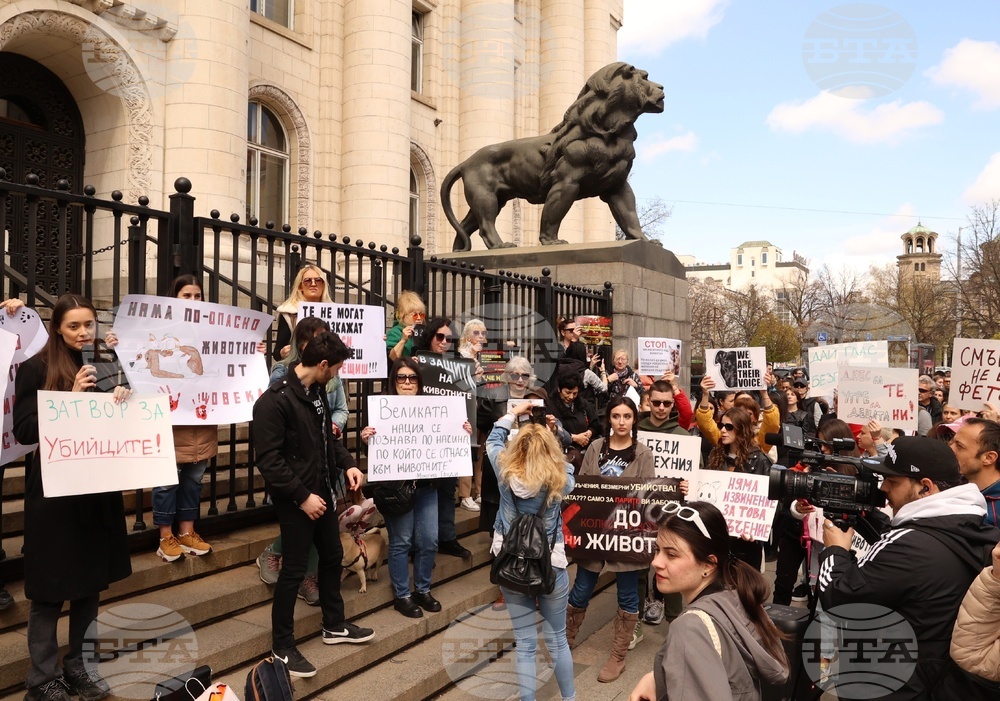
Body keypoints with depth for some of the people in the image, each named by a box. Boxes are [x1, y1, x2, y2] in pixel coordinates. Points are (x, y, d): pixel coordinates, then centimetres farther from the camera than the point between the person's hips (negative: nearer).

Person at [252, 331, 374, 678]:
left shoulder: (316, 393, 5)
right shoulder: (274, 401, -22)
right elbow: (268, 460, -24)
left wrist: (347, 464, 2)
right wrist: (302, 496, -23)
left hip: (322, 492, 9)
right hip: (295, 500, -9)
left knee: (332, 557, 19)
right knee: (294, 570, 1)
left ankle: (334, 626, 37)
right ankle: (282, 647, 18)